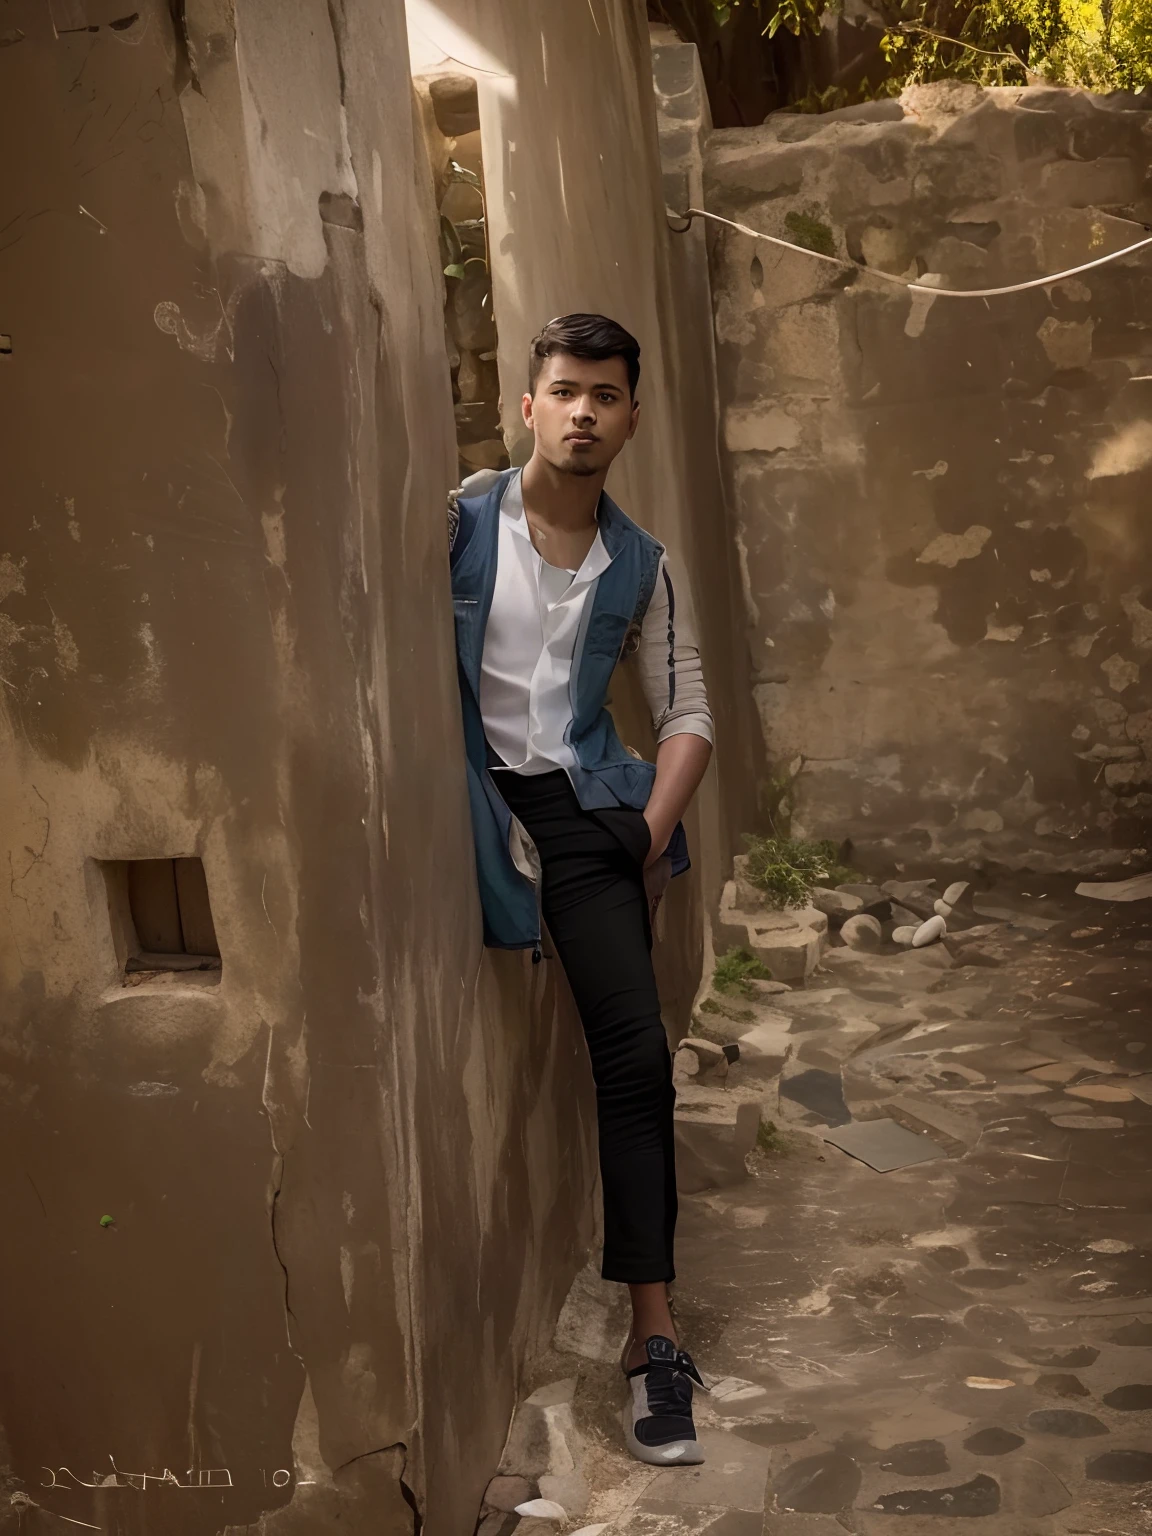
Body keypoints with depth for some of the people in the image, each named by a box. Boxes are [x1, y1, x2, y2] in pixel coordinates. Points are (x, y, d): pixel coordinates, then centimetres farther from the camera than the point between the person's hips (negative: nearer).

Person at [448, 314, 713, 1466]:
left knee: (636, 1054, -7)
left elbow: (687, 715, 12)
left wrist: (652, 836, -3)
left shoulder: (637, 565, 11)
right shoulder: (457, 518, 1)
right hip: (477, 799, -2)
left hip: (586, 808, 2)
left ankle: (654, 1338, 1)